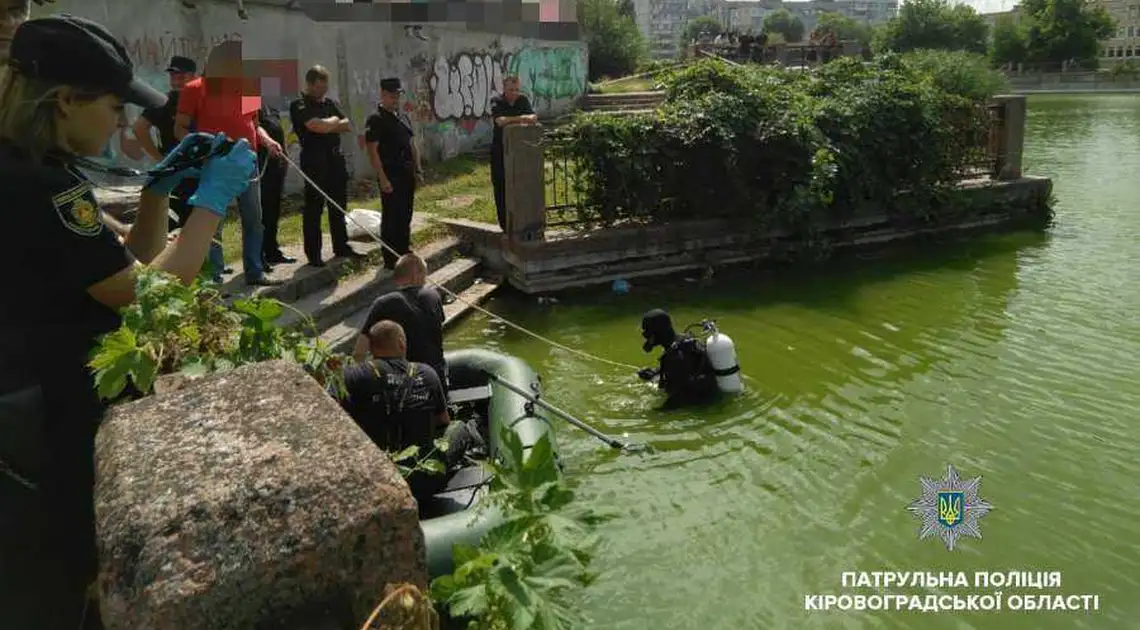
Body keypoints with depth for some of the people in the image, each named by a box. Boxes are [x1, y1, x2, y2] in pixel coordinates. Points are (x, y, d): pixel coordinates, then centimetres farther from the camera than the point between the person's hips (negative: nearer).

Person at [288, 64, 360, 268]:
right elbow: (317, 126, -21)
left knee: (339, 205, 14)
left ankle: (341, 247, 25)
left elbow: (348, 125, 5)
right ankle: (313, 254, 3)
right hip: (314, 160, -7)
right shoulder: (299, 106, -7)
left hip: (335, 158, 7)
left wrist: (327, 125, -10)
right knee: (313, 208, -2)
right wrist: (334, 121, -2)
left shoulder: (330, 104, 15)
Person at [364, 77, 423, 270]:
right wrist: (383, 179, -19)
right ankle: (390, 260, 4)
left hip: (407, 174, 8)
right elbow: (372, 151, -14)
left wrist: (418, 169, 13)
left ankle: (405, 254, 25)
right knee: (391, 218, -3)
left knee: (405, 217, 14)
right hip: (390, 176, -7)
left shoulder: (403, 117, 15)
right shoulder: (375, 120, -10)